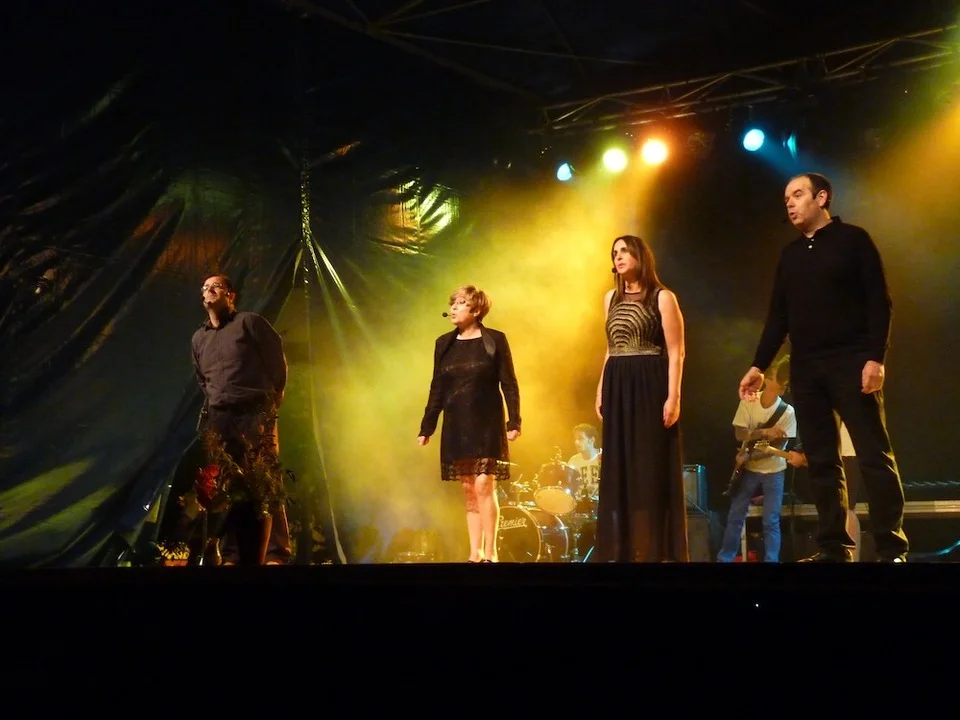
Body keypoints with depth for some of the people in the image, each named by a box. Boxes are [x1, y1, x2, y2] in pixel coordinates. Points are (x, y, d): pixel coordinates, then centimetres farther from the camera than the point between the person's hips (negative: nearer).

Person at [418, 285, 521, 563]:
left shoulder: (495, 340, -3)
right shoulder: (444, 343, 9)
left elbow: (509, 384, -4)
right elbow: (437, 389, 11)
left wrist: (514, 421, -13)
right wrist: (427, 427, 8)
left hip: (487, 425, -4)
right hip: (456, 427, 4)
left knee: (484, 486, -9)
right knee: (469, 491, 6)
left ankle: (490, 553, -2)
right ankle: (475, 553, 11)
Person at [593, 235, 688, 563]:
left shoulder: (662, 297, -2)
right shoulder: (611, 298, 16)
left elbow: (676, 352, -8)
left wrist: (673, 396, -17)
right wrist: (601, 391, 13)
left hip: (650, 387, -6)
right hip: (617, 389, 6)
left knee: (652, 466, -5)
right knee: (620, 468, 6)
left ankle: (657, 550, -1)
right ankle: (624, 548, 12)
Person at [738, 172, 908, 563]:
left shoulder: (852, 239, 1)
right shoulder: (790, 254, 17)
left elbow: (879, 302, -6)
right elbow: (778, 316, 18)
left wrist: (876, 357, -16)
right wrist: (759, 365, 9)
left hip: (851, 362, -5)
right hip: (806, 368, 6)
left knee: (873, 455, -8)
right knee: (821, 461, 3)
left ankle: (892, 548, -5)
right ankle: (833, 547, 7)